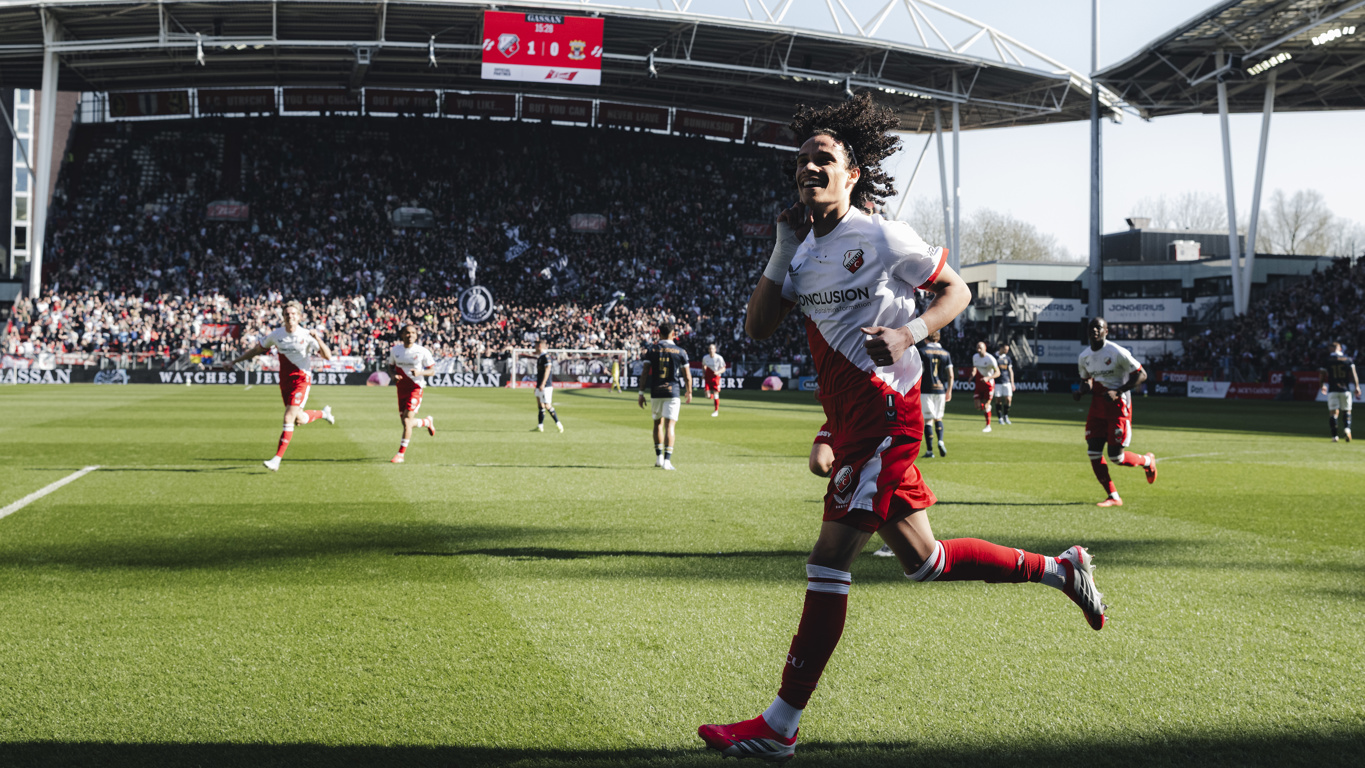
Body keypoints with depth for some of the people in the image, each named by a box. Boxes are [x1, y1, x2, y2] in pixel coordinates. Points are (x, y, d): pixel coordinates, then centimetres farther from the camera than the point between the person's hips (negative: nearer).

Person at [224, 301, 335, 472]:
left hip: (301, 380, -5)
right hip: (285, 381, 5)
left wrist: (318, 338, -31)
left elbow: (327, 356, -16)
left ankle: (277, 459, -15)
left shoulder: (306, 336, -11)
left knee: (289, 418, -16)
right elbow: (256, 350, 13)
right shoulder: (276, 335, 0)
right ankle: (323, 414, 45)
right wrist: (234, 361, 12)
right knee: (299, 420, 12)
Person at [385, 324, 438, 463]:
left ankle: (401, 453, -9)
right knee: (405, 423, 9)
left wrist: (419, 373, -23)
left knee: (407, 420, -16)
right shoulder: (395, 350, 2)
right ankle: (428, 422, 41)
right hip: (401, 388, 5)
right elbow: (391, 366, 16)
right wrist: (394, 376, -6)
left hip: (416, 388, -5)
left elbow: (432, 371, -4)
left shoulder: (422, 352, -8)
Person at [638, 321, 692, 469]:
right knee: (670, 425, -5)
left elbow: (645, 373, -1)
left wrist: (641, 393, 3)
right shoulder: (680, 352, -1)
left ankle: (659, 457, 21)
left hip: (655, 392, 2)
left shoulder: (652, 349, 2)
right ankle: (667, 460, -14)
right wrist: (689, 393, 17)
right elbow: (687, 376, 2)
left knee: (658, 423, 18)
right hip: (673, 391, -2)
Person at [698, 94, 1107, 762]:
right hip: (852, 424, 9)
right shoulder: (806, 250, 13)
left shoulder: (882, 239, -9)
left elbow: (957, 290, -2)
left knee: (829, 560, -10)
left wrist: (909, 333, -19)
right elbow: (757, 327, 10)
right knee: (922, 560, 15)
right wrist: (782, 250, 1)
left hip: (884, 418, -9)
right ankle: (1058, 570, 32)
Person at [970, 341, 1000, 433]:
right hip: (979, 384, 5)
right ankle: (987, 407, 32)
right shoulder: (975, 357, 2)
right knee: (978, 407, -3)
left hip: (988, 384, -5)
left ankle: (988, 426, 8)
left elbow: (997, 373, -16)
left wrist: (988, 378, -31)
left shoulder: (990, 359, -17)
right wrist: (972, 375, -3)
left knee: (986, 406, -7)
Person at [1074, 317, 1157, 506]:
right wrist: (1081, 390, -2)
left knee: (1116, 456, -6)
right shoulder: (1084, 357, 5)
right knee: (1093, 453, -2)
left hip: (1118, 406, -6)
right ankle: (1113, 497, 8)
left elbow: (1141, 375, -12)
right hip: (1097, 406, 6)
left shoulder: (1117, 353, -15)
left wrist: (1117, 392, -20)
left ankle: (1147, 461, 26)